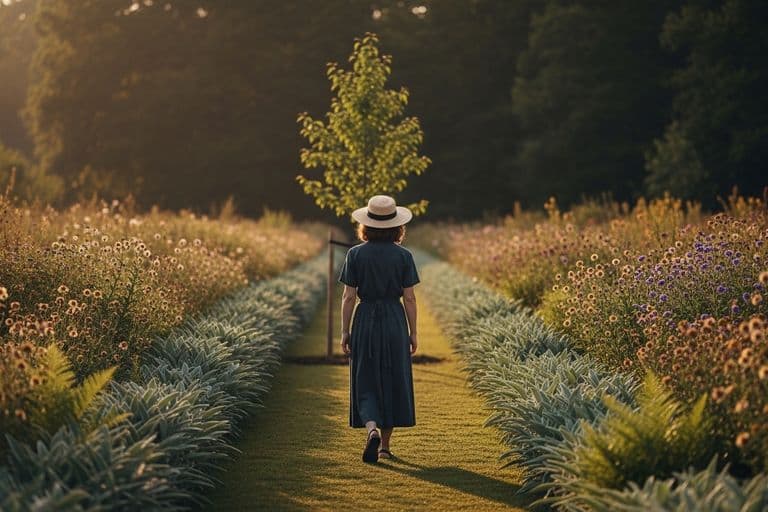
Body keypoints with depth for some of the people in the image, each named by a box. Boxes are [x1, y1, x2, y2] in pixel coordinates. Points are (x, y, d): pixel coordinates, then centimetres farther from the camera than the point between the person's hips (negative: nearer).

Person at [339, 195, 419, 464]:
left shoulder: (356, 254, -4)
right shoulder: (403, 256, -4)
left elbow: (348, 296, -4)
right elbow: (409, 298, -3)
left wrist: (345, 332, 4)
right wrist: (413, 333, 6)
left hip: (365, 320, 0)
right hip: (395, 321, 1)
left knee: (366, 381, 8)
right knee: (393, 381, 12)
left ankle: (371, 428, -18)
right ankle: (385, 445, 17)